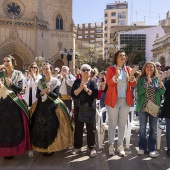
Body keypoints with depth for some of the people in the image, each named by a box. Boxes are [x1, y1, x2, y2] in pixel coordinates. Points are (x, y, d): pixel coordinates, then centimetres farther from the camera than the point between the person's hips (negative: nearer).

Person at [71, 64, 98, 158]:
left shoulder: (92, 82, 0)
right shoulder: (77, 81, 6)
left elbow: (96, 94, -12)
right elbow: (72, 94, -5)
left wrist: (86, 89, -19)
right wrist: (80, 88, -17)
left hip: (90, 108, -2)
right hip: (78, 108, 2)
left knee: (91, 128, 3)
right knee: (78, 128, 10)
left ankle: (92, 148, 14)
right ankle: (77, 146, 24)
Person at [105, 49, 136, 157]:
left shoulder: (128, 69, 9)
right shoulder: (111, 69, -2)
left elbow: (133, 84, 5)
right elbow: (108, 83, -14)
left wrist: (131, 76, -15)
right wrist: (116, 75, -29)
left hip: (125, 101, 4)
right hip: (113, 100, -3)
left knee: (122, 124, 9)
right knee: (112, 124, 2)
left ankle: (120, 146, 20)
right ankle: (111, 145, 15)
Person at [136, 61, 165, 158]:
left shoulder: (157, 79, 5)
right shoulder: (141, 79, -2)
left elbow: (162, 93, -1)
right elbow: (139, 92, -15)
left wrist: (160, 83, -18)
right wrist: (148, 82, -21)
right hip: (143, 106, -2)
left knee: (153, 128, 7)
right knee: (142, 128, 7)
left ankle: (152, 148, 18)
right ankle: (142, 147, 21)